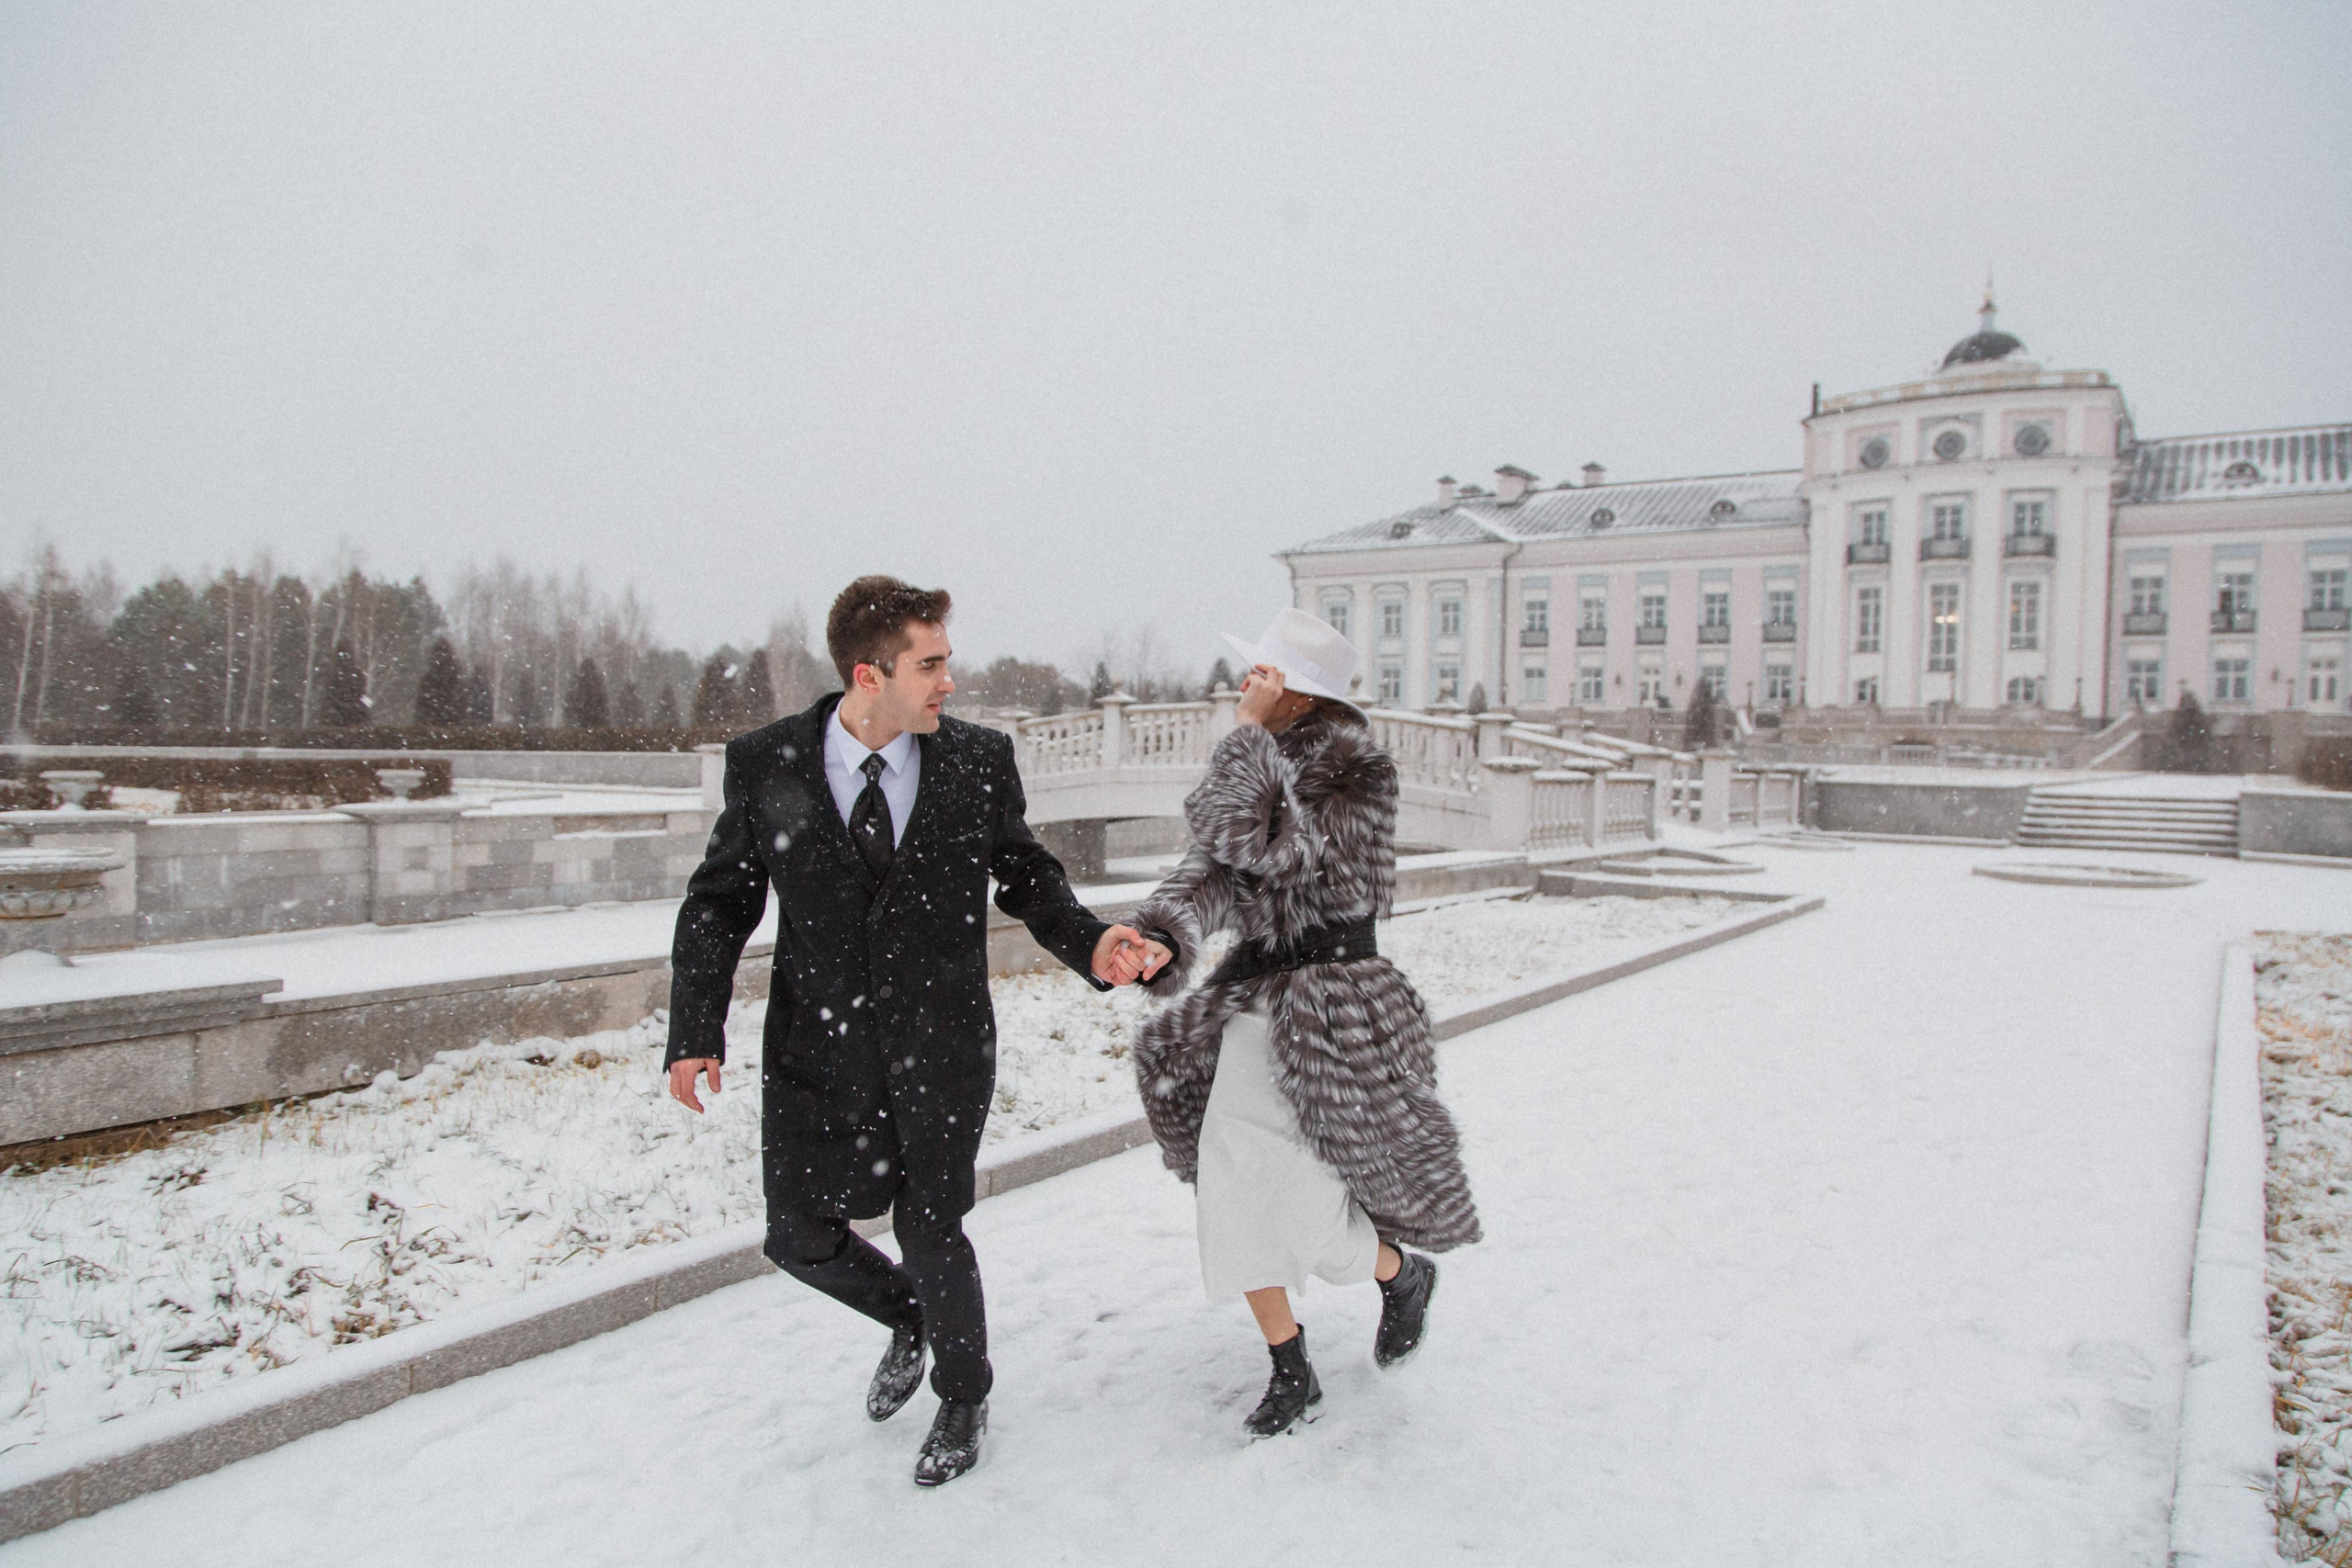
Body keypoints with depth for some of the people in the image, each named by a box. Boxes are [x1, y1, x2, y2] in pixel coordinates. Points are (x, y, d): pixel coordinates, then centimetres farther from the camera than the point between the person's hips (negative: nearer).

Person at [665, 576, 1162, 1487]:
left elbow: (1025, 875, 6)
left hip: (941, 1045, -1)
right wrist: (695, 1031, -10)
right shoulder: (765, 763, -7)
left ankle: (963, 1396, 33)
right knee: (801, 1240, 8)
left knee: (929, 1229, 2)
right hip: (817, 1047, 2)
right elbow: (720, 901, -1)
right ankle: (908, 1319, 42)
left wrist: (1087, 944, -13)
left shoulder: (979, 761, -5)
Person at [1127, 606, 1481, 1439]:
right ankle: (1290, 1372, 21)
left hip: (1334, 1007, -7)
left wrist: (1247, 735, -19)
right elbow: (1209, 868, -1)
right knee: (1234, 1191, 3)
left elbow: (1263, 845, -26)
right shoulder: (1263, 766, 8)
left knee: (1306, 1213, -4)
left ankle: (1403, 1274, 31)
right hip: (1258, 992, 7)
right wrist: (1160, 935, -21)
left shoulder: (1358, 772, -14)